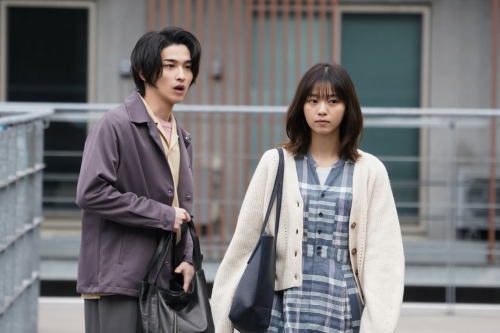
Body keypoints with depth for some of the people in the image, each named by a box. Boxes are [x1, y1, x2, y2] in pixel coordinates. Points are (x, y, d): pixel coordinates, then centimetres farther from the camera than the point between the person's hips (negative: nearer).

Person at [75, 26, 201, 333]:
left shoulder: (182, 138, 18)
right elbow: (91, 192, -19)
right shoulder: (115, 125, -8)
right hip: (118, 283, -8)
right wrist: (163, 215, -14)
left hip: (165, 281, 8)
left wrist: (187, 258, 6)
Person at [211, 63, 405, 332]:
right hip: (288, 307, 0)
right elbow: (245, 242, 7)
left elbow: (383, 251, 1)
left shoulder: (369, 171, 5)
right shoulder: (275, 164, 6)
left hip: (344, 311, 0)